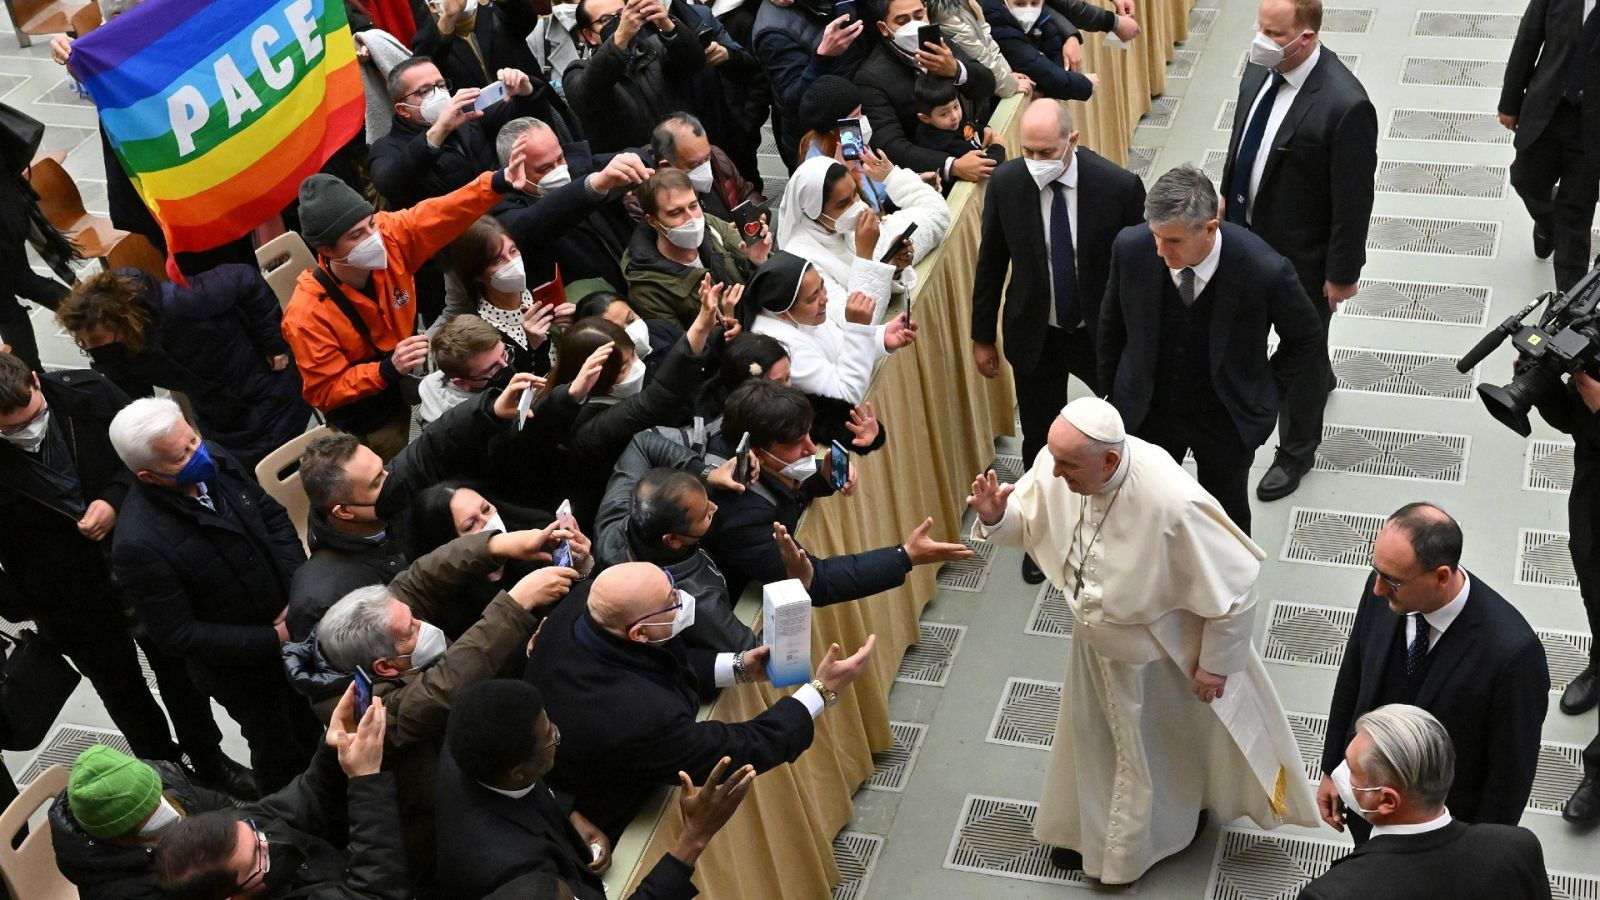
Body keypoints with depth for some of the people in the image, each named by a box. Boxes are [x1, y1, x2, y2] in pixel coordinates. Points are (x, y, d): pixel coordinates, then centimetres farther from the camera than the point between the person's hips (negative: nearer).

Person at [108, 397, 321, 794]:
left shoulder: (214, 461, -17)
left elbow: (273, 516, -1)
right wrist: (273, 639, -24)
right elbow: (177, 635, -26)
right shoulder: (138, 544, -35)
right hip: (241, 666, -6)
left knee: (314, 727, 29)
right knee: (281, 751, 20)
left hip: (291, 622, 6)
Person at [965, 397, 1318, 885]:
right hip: (1097, 640, 5)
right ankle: (1087, 830, 55)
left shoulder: (1173, 505, -43)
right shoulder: (1058, 463, -26)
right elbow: (1027, 518, -3)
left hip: (1164, 654, -5)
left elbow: (1234, 588, -28)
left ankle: (1179, 818, 56)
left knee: (1172, 744, 24)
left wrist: (1215, 663, -15)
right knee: (1092, 735, 28)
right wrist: (995, 517, -27)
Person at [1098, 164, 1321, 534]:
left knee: (1227, 517, 21)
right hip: (1146, 413, 2)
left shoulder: (1265, 270, -29)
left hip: (1226, 420, -2)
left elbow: (1305, 339, -7)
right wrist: (1112, 393, 5)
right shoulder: (1131, 248, -22)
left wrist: (1264, 393, -4)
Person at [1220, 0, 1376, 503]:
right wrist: (1228, 199, 16)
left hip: (1302, 253, -7)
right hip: (1251, 231, 7)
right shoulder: (1260, 69, -10)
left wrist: (1342, 273, -15)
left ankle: (1296, 450, 36)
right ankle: (1317, 380, 61)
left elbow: (1354, 200, -22)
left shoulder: (1344, 105, -31)